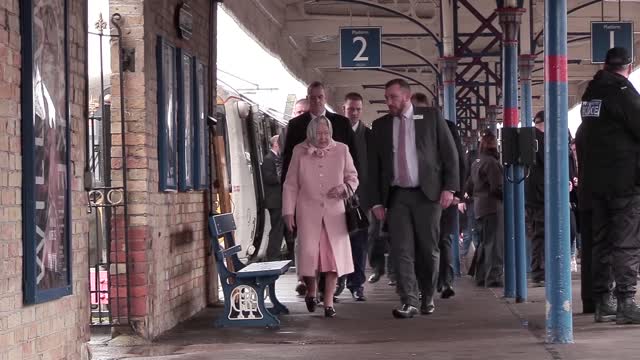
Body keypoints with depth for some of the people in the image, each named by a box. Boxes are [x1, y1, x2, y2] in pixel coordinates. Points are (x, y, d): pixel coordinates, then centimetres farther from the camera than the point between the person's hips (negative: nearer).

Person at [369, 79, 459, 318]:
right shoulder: (380, 126, 10)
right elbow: (374, 166, 10)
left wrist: (449, 187, -6)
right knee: (401, 251, -5)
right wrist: (376, 201, 3)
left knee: (429, 250, 5)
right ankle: (409, 302, -4)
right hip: (396, 196, 2)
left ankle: (428, 298, 20)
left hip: (428, 193, -2)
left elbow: (449, 153, 2)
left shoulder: (431, 117, 3)